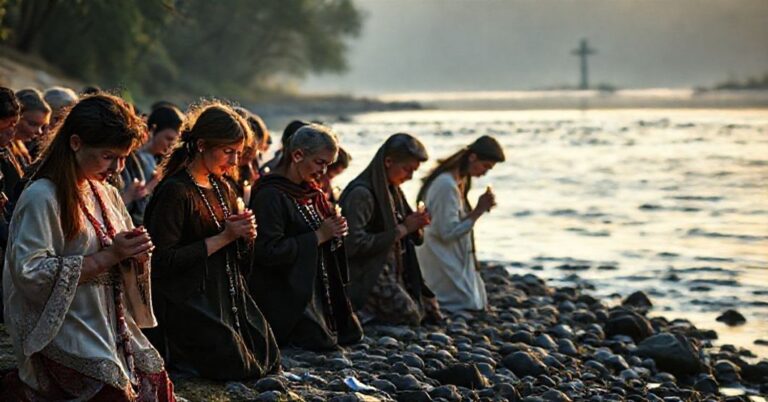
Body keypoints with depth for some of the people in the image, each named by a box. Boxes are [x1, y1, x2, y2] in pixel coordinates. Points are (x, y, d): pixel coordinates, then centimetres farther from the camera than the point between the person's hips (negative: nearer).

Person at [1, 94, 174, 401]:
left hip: (113, 328, 7)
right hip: (69, 338, -7)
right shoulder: (42, 197, -10)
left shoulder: (107, 195, 13)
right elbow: (30, 273, -18)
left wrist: (136, 253, -3)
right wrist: (108, 256, -17)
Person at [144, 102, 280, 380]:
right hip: (192, 302, -9)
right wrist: (223, 238, -18)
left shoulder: (222, 189, 13)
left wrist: (246, 235, -6)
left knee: (269, 362, 1)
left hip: (230, 299, 9)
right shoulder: (175, 191, -14)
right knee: (239, 367, -17)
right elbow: (164, 261, -21)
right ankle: (168, 353, 5)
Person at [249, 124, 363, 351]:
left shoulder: (311, 192, 12)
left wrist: (333, 233, -2)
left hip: (315, 288, 9)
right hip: (284, 295, -9)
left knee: (351, 335, 7)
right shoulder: (270, 195, -17)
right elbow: (268, 252, -24)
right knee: (320, 341, -16)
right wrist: (318, 236, -20)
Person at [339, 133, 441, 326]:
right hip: (366, 275, -9)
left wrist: (416, 225, -7)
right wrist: (402, 229, -20)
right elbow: (356, 244, -26)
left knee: (431, 313, 6)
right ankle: (356, 309, 1)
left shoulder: (392, 190, 9)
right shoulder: (361, 193, -19)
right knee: (411, 316, -17)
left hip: (393, 270, 9)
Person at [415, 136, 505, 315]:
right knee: (468, 305, -9)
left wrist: (480, 209, 1)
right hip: (442, 260, -10)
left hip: (455, 258, 10)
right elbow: (447, 232, -23)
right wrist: (478, 211, -20)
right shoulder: (446, 185, -24)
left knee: (478, 304, 15)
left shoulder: (460, 181, 7)